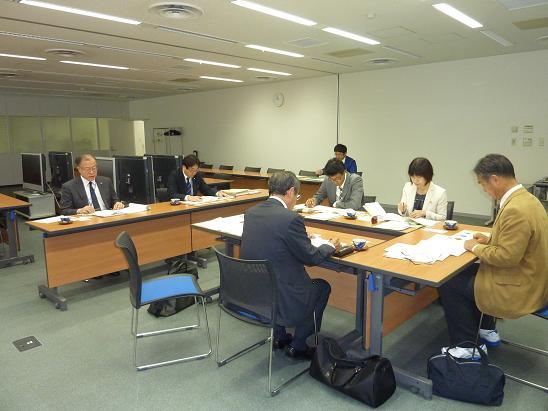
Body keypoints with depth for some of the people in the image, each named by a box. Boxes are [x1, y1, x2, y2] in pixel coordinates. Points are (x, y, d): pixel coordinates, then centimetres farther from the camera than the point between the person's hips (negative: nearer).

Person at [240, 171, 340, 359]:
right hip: (278, 299, -6)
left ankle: (279, 336, 35)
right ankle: (297, 346, 24)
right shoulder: (291, 218, -21)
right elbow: (311, 257, -11)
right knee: (323, 286, 19)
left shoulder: (251, 212, 0)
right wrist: (331, 246, 8)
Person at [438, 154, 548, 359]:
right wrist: (490, 240, 9)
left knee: (449, 284, -3)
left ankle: (468, 347, 11)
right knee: (468, 272, 23)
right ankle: (487, 331, 32)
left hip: (520, 288, -10)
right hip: (530, 279, 10)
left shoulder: (516, 209, -29)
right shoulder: (525, 197, 3)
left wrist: (476, 247, -13)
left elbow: (507, 257, -28)